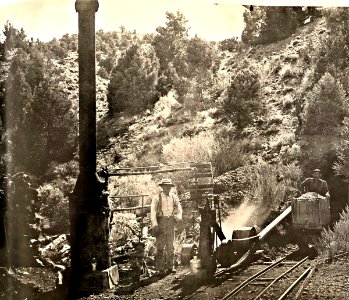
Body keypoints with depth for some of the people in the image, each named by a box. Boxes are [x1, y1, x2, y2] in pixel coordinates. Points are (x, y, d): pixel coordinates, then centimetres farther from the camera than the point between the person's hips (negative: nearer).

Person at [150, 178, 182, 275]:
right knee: (160, 245, -4)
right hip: (161, 222, -4)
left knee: (170, 245, 8)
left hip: (171, 222, 4)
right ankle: (160, 268, 1)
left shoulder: (174, 197, 8)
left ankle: (170, 266, 16)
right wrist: (154, 225, -16)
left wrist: (178, 217, 3)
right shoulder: (157, 198, -4)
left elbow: (179, 208, 20)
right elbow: (153, 211, -8)